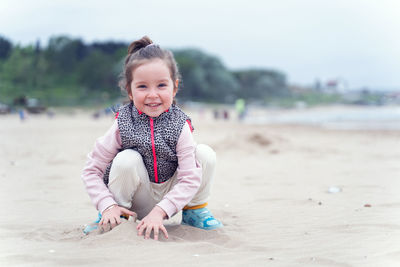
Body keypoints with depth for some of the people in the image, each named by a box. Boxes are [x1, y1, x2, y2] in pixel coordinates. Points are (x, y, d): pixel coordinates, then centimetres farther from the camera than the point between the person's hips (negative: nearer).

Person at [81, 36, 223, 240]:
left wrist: (159, 212, -31)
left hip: (171, 197, 1)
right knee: (126, 160, -31)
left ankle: (195, 210, 3)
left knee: (205, 153, -19)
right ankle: (117, 215, -6)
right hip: (138, 201, -1)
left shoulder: (180, 126, -16)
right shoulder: (123, 126, -16)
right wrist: (108, 206, -24)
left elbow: (190, 179, -20)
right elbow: (91, 171, -10)